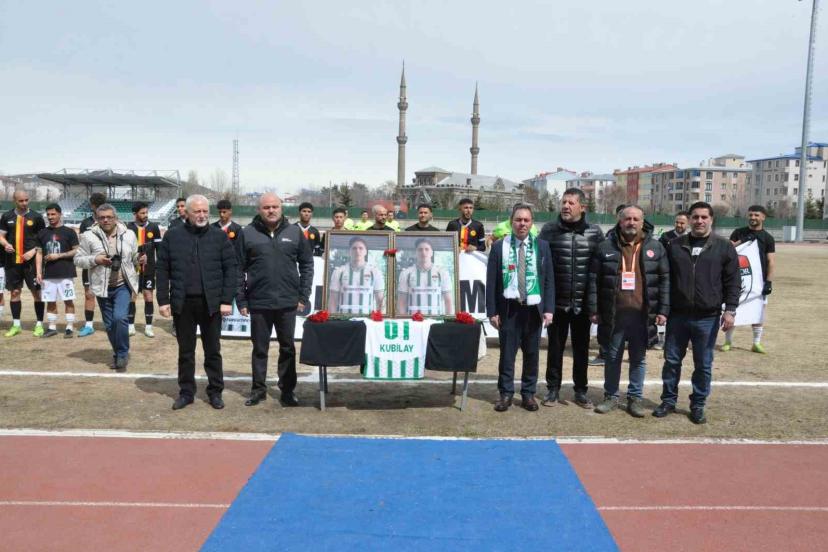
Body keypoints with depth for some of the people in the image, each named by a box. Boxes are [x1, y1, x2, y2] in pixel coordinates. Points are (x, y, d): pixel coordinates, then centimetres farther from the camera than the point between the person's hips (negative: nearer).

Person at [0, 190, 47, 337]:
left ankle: (39, 324, 8)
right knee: (14, 291, 9)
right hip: (12, 260, 3)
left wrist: (34, 250, -12)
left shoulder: (36, 217, 0)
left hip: (31, 260, -3)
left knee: (36, 292, -1)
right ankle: (16, 325, 19)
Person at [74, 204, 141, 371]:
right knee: (109, 324, 10)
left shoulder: (128, 235, 2)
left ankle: (122, 354, 0)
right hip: (103, 287, 1)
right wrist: (95, 259, -17)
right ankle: (118, 354, 31)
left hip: (123, 285, -1)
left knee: (120, 318, -18)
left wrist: (140, 258, -11)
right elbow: (78, 260, 0)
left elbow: (134, 257, 12)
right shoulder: (89, 236, -3)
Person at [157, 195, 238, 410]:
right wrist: (163, 300, -2)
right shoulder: (172, 236, 3)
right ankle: (186, 392, 23)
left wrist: (226, 300, -8)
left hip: (211, 303, -1)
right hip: (182, 303, 1)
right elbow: (162, 270, 4)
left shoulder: (220, 236, 1)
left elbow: (231, 268, -1)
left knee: (213, 351, 8)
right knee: (185, 351, 11)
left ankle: (215, 392, 20)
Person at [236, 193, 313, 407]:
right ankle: (258, 389, 23)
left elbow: (307, 264, 6)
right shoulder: (248, 233, -1)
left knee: (287, 348, 10)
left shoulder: (294, 232, 3)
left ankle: (288, 390, 21)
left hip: (288, 302, 1)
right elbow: (239, 269, 1)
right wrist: (241, 300, -2)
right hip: (258, 303, -1)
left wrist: (303, 296, 1)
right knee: (259, 348, 10)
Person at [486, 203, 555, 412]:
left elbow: (549, 279, 5)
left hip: (533, 308, 1)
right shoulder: (499, 246, 1)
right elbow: (491, 281, 0)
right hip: (508, 308, -1)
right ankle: (506, 393, 15)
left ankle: (528, 393, 20)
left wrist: (548, 308, -3)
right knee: (507, 353, 3)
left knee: (532, 354, 8)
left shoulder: (542, 246, 6)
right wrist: (492, 311, -5)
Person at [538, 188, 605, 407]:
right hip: (557, 301, -1)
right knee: (555, 347, 10)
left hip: (583, 303, 1)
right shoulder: (549, 229, -3)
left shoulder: (595, 232, 0)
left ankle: (580, 391, 26)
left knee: (581, 349, 12)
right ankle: (553, 389, 24)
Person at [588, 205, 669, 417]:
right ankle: (611, 396, 24)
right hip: (614, 313, 0)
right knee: (612, 357, 11)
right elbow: (594, 280, 1)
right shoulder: (605, 247, 1)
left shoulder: (655, 247, 4)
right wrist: (593, 309, -3)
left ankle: (635, 398, 23)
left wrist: (663, 310, -2)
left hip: (641, 314, 0)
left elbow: (665, 280, 4)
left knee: (639, 358, 10)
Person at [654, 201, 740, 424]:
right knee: (671, 360, 9)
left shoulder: (724, 247, 1)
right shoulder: (675, 246, 6)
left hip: (707, 318, -2)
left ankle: (698, 405, 21)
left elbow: (733, 281, 0)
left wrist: (730, 310, -8)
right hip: (677, 315, 2)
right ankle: (668, 401, 23)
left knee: (703, 365, 7)